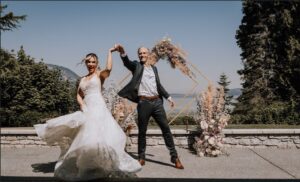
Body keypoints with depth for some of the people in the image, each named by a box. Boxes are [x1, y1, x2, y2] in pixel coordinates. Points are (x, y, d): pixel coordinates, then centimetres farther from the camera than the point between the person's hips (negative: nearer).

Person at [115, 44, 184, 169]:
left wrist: (168, 97, 24)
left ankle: (174, 157, 9)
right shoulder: (136, 66, 5)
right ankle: (141, 157, 19)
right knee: (142, 131, 5)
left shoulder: (154, 68, 19)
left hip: (157, 101, 4)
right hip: (143, 103, -3)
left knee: (166, 129, 2)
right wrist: (122, 52, -38)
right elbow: (126, 63, -17)